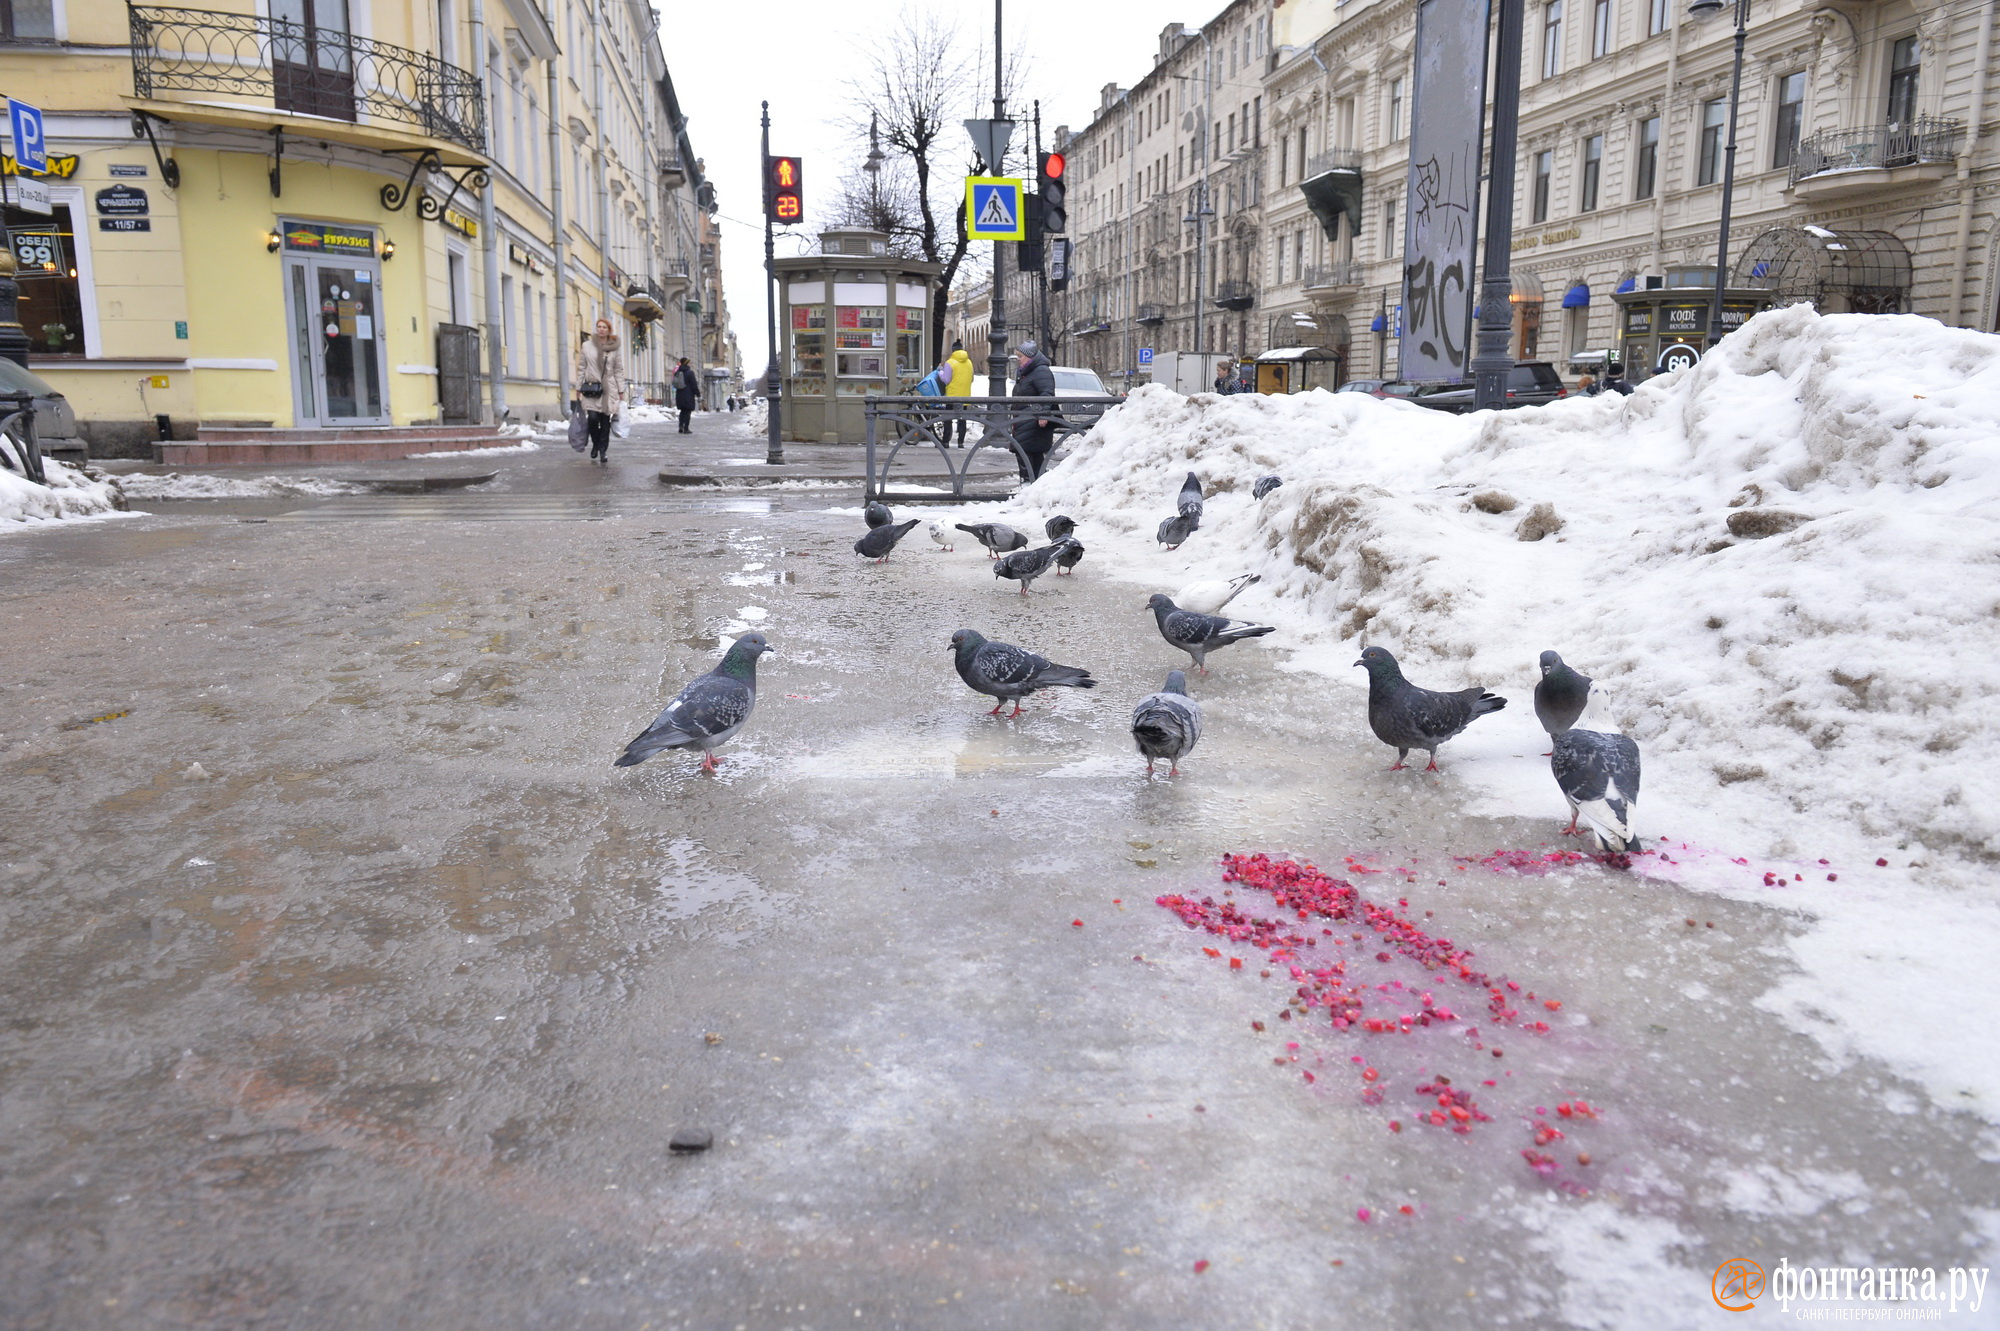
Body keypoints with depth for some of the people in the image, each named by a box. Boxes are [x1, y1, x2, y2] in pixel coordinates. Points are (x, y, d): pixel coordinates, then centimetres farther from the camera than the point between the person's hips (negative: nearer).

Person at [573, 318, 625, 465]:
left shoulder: (616, 348, 5)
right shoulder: (586, 346, 6)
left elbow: (619, 370, 7)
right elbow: (581, 368, 9)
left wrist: (621, 391, 3)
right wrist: (578, 388, 6)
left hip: (609, 388, 0)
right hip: (591, 387, 0)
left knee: (605, 421, -1)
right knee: (593, 417, -13)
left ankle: (603, 451, 9)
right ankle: (596, 444, 13)